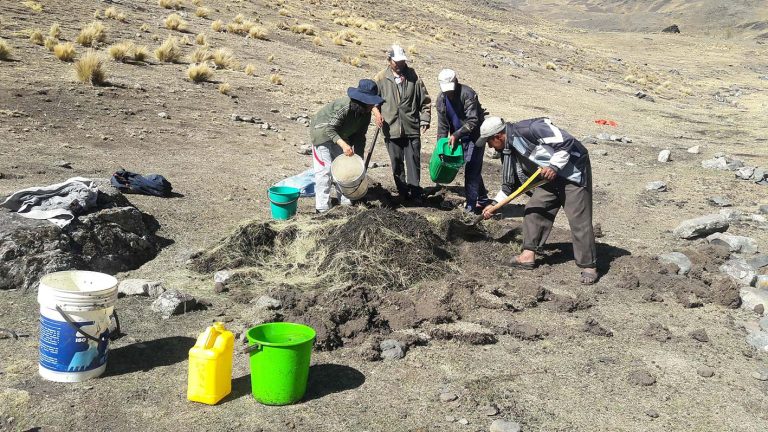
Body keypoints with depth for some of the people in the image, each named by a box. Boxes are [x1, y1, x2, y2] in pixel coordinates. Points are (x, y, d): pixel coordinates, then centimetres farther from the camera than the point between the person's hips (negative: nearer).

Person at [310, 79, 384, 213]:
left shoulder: (366, 114, -12)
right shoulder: (345, 106, -35)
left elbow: (359, 136, -5)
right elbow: (329, 129, -37)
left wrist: (359, 157, -12)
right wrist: (343, 144, -50)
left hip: (339, 135, 8)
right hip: (322, 132, -8)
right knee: (325, 169, -11)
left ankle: (345, 199, 18)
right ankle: (322, 206, -6)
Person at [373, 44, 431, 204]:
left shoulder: (413, 76, 4)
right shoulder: (381, 78, 3)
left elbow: (425, 100, 7)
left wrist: (425, 120, -2)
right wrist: (377, 112, -8)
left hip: (412, 128, 0)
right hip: (391, 129, 0)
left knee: (414, 161, 0)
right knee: (397, 163, 8)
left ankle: (415, 192, 8)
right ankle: (403, 192, 20)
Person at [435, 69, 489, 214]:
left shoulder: (468, 94, -22)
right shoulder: (441, 98, -1)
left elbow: (473, 121, -26)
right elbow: (442, 124, 4)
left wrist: (456, 135, -33)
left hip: (475, 136, -6)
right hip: (460, 138, 7)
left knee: (471, 170, -9)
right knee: (473, 170, 15)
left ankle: (471, 206, -5)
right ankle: (482, 199, 29)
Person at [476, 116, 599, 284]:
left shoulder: (528, 129, -24)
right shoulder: (508, 151, 5)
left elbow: (566, 141, -25)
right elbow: (510, 184, 15)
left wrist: (554, 166, -28)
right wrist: (494, 204, 13)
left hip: (573, 172, -9)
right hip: (550, 179, 9)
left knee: (579, 221, -8)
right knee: (533, 210, 5)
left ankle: (589, 266, -1)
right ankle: (528, 255, 13)